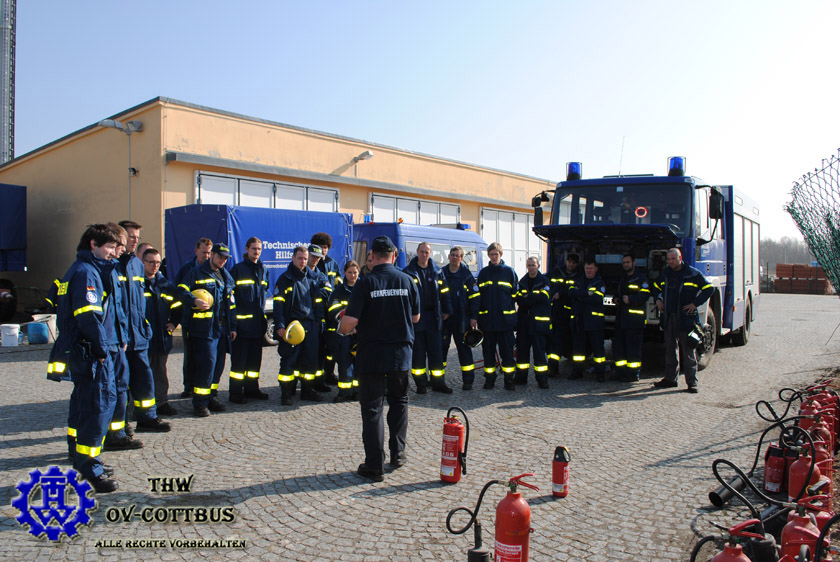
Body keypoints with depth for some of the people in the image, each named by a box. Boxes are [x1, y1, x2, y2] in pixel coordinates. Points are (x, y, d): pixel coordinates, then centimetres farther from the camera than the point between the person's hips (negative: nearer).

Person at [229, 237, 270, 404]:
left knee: (255, 357, 12)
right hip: (242, 321, -6)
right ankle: (236, 392, 5)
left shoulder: (263, 269, 13)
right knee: (239, 359, -2)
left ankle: (252, 388, 22)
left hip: (258, 321, 6)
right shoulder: (238, 269, -5)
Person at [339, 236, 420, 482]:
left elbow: (350, 322, -17)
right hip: (401, 354, 3)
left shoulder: (365, 283, -12)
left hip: (372, 355, -3)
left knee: (372, 409, 5)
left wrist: (342, 329, 6)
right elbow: (416, 317, 8)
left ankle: (375, 466, 9)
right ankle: (397, 452, 27)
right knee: (399, 401, 23)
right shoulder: (407, 281, -2)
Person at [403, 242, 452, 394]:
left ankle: (438, 383, 12)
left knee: (436, 351, 5)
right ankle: (421, 383, 12)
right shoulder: (408, 272, 0)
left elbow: (444, 292, 14)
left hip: (433, 316, 2)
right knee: (418, 352, 3)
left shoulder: (437, 272, 10)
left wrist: (446, 311, 12)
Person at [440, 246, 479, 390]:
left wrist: (474, 316, -7)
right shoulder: (441, 274, 6)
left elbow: (474, 296, -2)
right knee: (441, 347, 8)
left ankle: (468, 380, 8)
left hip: (461, 319, -2)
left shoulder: (466, 274, 0)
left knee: (464, 348, 2)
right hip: (444, 319, 2)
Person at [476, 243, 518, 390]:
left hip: (505, 319, -2)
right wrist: (479, 315, 6)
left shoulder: (509, 271, 6)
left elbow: (514, 294, 6)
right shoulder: (483, 273, 12)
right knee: (488, 350, 6)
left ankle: (509, 380, 8)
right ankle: (489, 379, 16)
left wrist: (511, 310, -2)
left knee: (507, 350, 0)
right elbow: (478, 294, 13)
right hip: (487, 319, 2)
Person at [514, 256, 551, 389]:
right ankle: (521, 377, 16)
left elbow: (543, 297, -13)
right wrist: (533, 298, -13)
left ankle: (542, 379, 2)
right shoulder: (522, 282, 15)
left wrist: (527, 297, -9)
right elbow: (519, 299, 2)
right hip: (524, 321, 4)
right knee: (522, 349, 7)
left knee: (539, 350, -5)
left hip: (539, 321, -4)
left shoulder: (544, 281, 3)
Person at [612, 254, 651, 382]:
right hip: (621, 318, 8)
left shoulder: (641, 278, -3)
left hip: (635, 318, -8)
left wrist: (630, 299, -20)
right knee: (618, 345, 7)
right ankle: (621, 372, 15)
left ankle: (633, 374, 0)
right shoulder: (623, 279, 24)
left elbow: (645, 295, -13)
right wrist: (616, 299, 15)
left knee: (633, 347, -6)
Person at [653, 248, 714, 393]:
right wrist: (658, 299, 8)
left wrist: (695, 303, -9)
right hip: (669, 318, 5)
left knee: (688, 351, -3)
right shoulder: (665, 274, 12)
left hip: (686, 318, -5)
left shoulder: (693, 274, -4)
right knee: (670, 350, 10)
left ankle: (692, 382, 2)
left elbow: (709, 288, -2)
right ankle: (670, 379, 19)